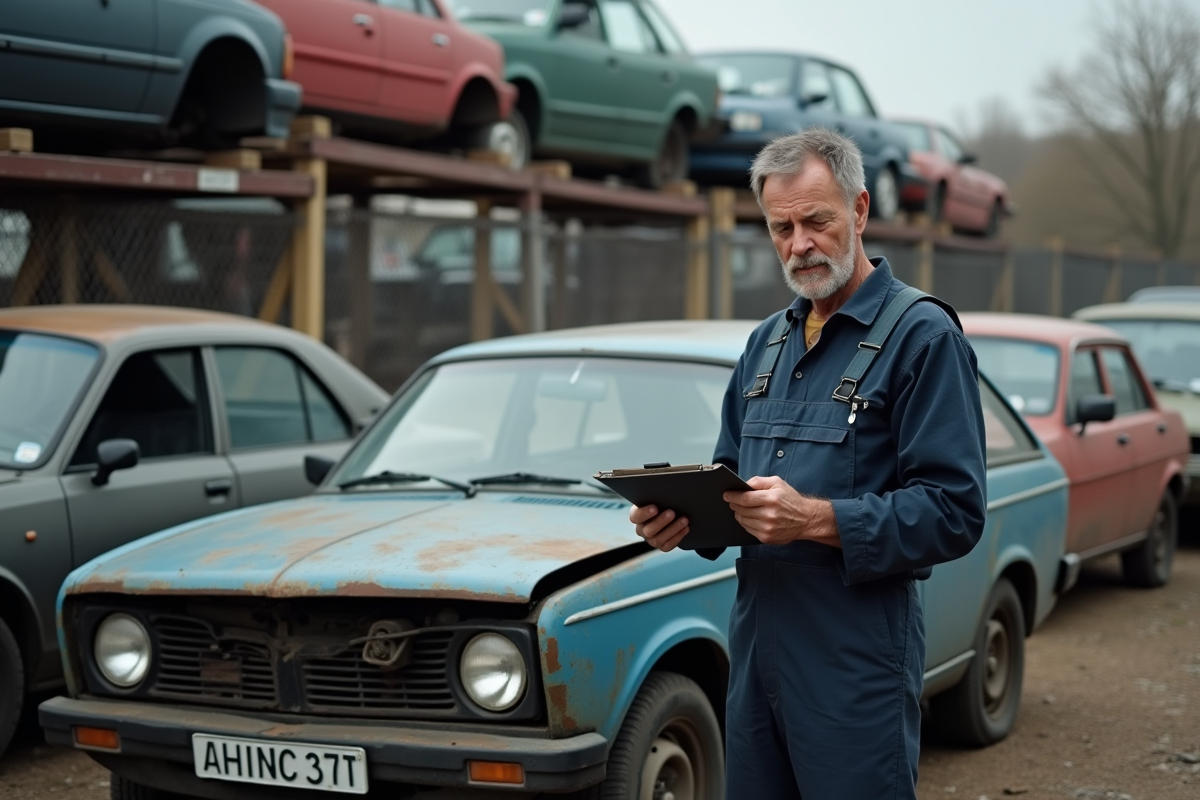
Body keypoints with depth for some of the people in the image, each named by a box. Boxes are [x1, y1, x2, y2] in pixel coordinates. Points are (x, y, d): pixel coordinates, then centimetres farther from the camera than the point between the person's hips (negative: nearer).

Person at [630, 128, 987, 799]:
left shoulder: (923, 335, -8)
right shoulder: (767, 341, 15)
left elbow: (955, 514, -16)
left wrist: (816, 518, -26)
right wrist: (686, 515, -1)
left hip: (858, 659, -7)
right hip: (757, 642, 7)